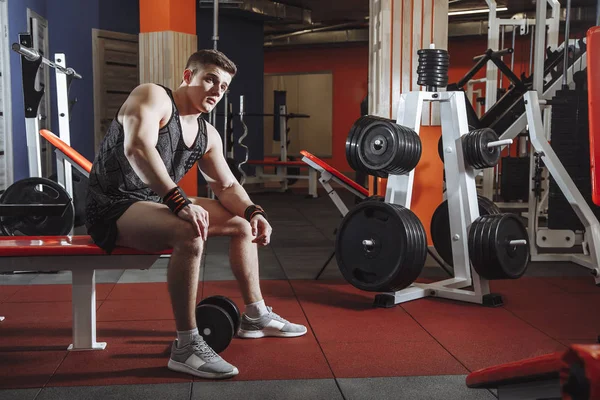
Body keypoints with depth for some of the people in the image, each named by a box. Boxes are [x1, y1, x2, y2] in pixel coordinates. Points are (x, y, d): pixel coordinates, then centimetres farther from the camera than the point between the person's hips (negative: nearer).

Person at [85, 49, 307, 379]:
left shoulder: (208, 135, 10)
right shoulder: (153, 96, -14)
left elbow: (226, 185, 15)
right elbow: (138, 148, -32)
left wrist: (254, 212, -6)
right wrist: (180, 201, -40)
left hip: (157, 204, 9)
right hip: (113, 205, -9)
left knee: (241, 224, 11)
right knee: (189, 233, -36)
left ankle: (256, 317, 22)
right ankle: (186, 348, -26)